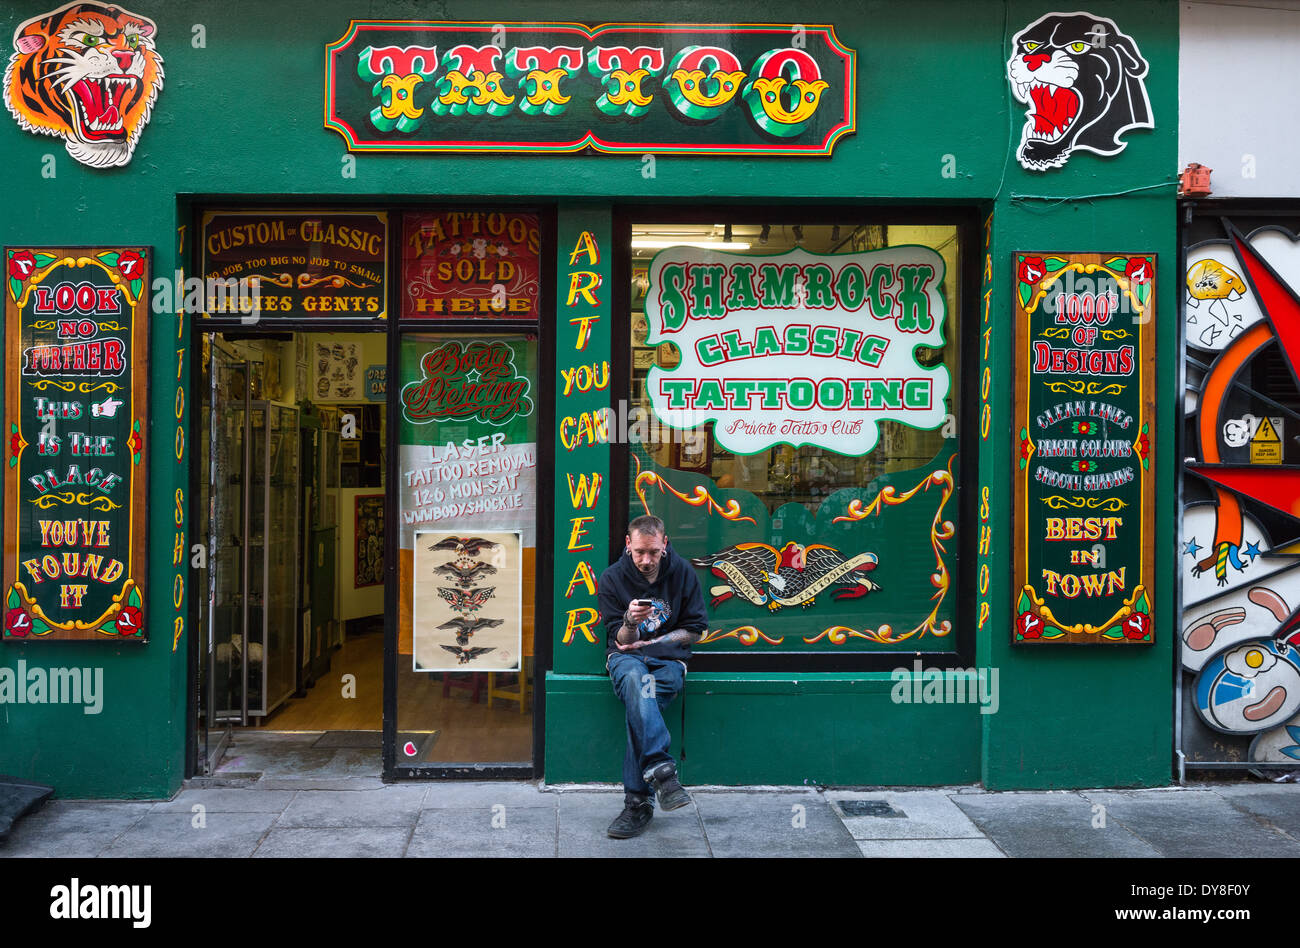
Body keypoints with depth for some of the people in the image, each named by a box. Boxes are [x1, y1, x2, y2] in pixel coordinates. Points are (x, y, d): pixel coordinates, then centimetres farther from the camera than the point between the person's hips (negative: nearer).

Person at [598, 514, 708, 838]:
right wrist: (630, 623, -24)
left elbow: (695, 629, 8)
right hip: (626, 658, 0)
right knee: (635, 679, -38)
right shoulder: (612, 578, 0)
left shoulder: (682, 572, 2)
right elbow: (620, 641, 0)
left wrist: (650, 642, -3)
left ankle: (638, 802, -31)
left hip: (668, 660, 0)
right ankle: (661, 770, -51)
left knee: (639, 707, -32)